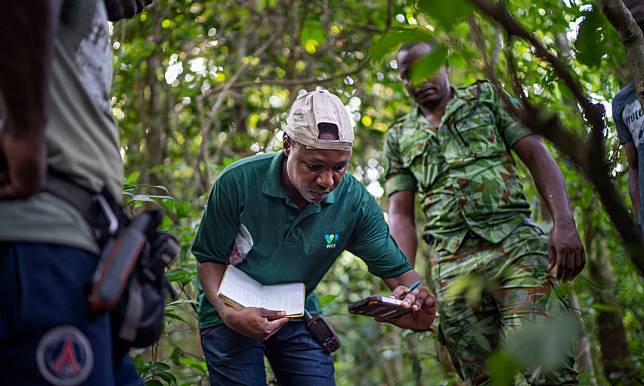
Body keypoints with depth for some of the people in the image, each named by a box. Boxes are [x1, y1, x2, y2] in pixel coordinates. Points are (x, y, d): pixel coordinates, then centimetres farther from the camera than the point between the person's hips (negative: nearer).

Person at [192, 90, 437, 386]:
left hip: (298, 316, 3)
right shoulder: (238, 182, -22)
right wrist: (229, 314, -30)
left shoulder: (355, 201, -15)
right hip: (231, 316, -2)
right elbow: (210, 259, -12)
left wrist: (413, 297, -37)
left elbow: (396, 269, -13)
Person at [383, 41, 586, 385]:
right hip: (453, 265, 2)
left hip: (515, 244, -2)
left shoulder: (486, 97, 14)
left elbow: (536, 154, 6)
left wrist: (564, 224, -9)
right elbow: (400, 213, 12)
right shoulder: (399, 138, 18)